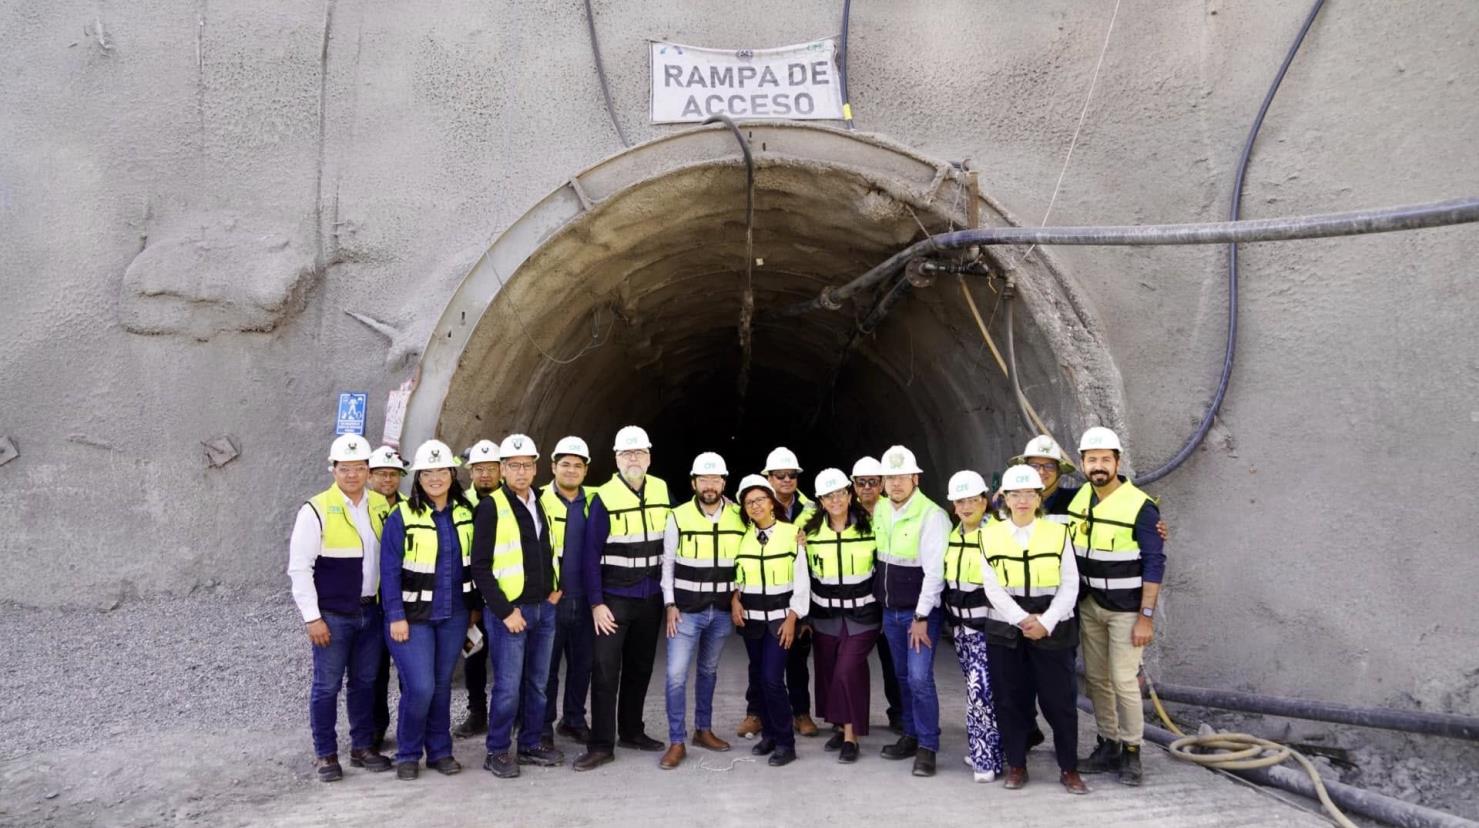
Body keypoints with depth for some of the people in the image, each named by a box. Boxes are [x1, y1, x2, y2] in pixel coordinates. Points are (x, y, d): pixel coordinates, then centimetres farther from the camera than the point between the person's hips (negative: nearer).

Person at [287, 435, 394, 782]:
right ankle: (325, 754, 17)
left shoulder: (381, 506, 5)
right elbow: (299, 568, -10)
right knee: (327, 685, 4)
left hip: (371, 611, 5)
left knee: (365, 682, 13)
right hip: (332, 615, -4)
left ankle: (363, 746, 26)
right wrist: (312, 617, -12)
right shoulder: (317, 510, -10)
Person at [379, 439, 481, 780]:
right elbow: (389, 571, -9)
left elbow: (473, 561, 11)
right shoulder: (401, 517, -9)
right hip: (413, 617, -4)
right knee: (420, 687, -9)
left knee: (442, 684, 11)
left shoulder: (465, 513, 4)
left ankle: (440, 751, 24)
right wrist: (396, 617, -13)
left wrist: (475, 605, 12)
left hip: (453, 616, 4)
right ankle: (407, 755, 11)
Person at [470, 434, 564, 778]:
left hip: (544, 608, 6)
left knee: (537, 683, 12)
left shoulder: (542, 504, 10)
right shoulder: (490, 507, -10)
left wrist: (556, 587, 11)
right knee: (508, 686, -4)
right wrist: (504, 611, -15)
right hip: (509, 610, -6)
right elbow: (480, 567, -12)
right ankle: (497, 752, 10)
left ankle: (531, 744, 24)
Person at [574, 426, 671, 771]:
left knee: (640, 667, 14)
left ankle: (632, 731, 28)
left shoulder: (662, 491, 2)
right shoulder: (604, 498, -11)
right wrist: (596, 603, -14)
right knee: (605, 669, -6)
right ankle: (601, 744, 1)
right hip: (614, 598, -4)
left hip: (651, 597, 5)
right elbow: (592, 555, -11)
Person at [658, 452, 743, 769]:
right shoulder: (678, 517, -7)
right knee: (676, 674, -6)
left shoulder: (739, 517, -2)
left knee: (709, 671, 16)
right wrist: (670, 605, -6)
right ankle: (677, 743, 2)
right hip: (686, 610, -2)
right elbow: (667, 564, -1)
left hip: (722, 611, 2)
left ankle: (703, 730, 31)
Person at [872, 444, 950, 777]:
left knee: (920, 678, -11)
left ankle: (927, 748, -1)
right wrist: (880, 598, 13)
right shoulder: (879, 510, 5)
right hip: (890, 611, 6)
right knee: (903, 677, 14)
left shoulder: (932, 515, -16)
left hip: (921, 611, -6)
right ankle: (911, 736, 26)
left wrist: (921, 617, -18)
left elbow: (934, 571, -18)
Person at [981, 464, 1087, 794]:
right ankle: (1016, 766, 20)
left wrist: (1046, 623, -12)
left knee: (1059, 700, 2)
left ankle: (1069, 769, 15)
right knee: (1011, 699, 6)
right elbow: (992, 588, -4)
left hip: (1052, 629, 0)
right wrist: (1023, 620, -14)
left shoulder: (1058, 533, 2)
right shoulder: (990, 535, 2)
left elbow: (1069, 585, -1)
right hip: (1005, 630, 1)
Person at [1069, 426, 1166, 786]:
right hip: (1089, 605, 6)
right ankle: (1108, 745, 23)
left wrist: (1146, 616, -16)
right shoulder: (1078, 498, 2)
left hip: (1126, 609, -6)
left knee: (1123, 681, -5)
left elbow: (1154, 563, -14)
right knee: (1096, 678, 10)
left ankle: (1132, 753, 9)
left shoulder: (1140, 506, -15)